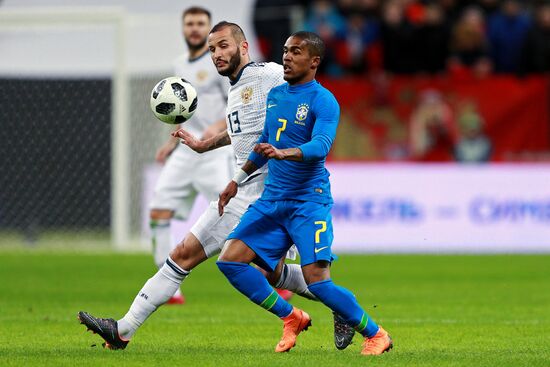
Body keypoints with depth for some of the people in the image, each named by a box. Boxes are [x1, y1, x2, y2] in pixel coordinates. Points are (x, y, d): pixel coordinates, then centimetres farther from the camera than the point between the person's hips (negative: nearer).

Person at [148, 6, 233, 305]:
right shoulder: (180, 65, 16)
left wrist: (218, 127, -26)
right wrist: (172, 142, 23)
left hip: (215, 153, -7)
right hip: (184, 154, 7)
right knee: (158, 212, -4)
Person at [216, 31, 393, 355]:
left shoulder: (324, 102, -10)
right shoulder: (275, 95, 13)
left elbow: (321, 146, -26)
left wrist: (283, 153, -43)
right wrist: (239, 180, 31)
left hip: (309, 201, -7)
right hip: (272, 200, 7)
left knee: (317, 280, -17)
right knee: (230, 261, -6)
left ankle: (375, 335, 2)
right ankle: (291, 318, 10)